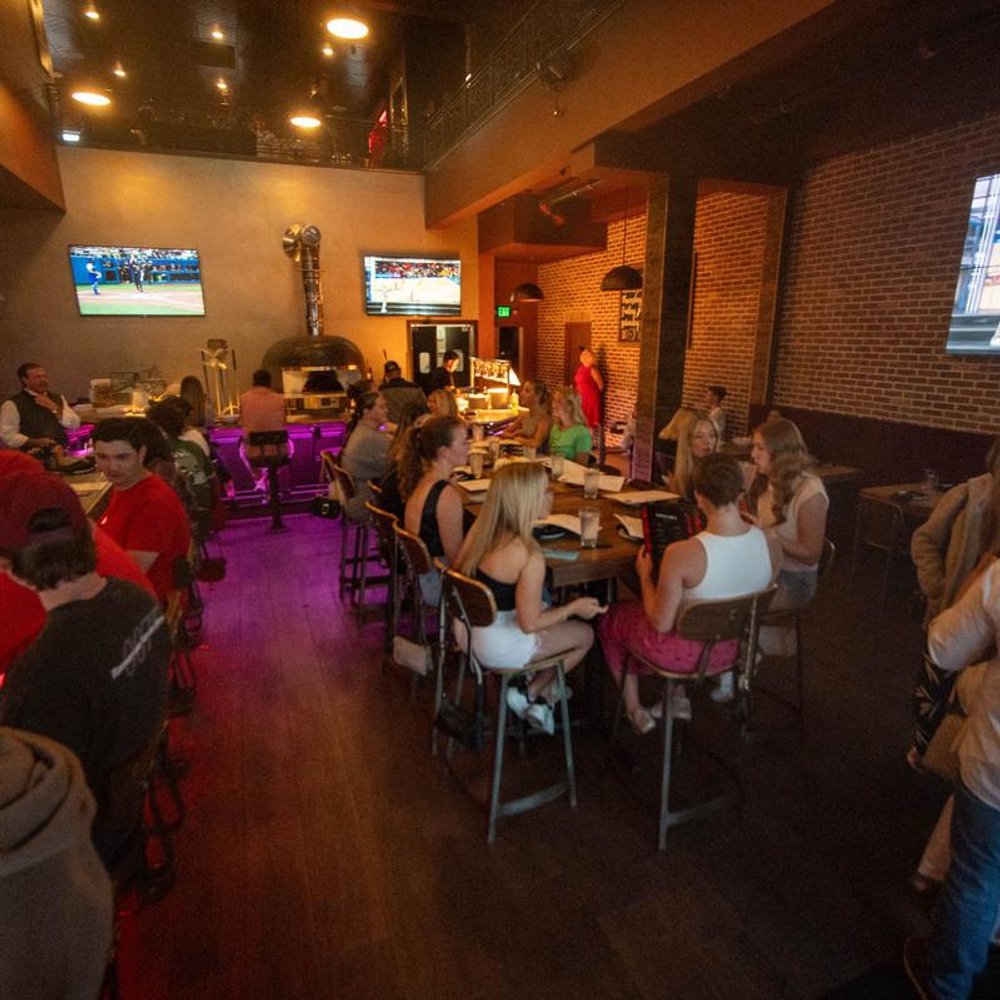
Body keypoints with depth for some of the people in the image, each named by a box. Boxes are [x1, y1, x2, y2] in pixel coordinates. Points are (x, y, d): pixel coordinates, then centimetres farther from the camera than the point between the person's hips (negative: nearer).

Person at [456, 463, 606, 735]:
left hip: (471, 628, 7)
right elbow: (530, 623, -21)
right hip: (499, 648, -7)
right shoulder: (529, 556, -28)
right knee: (585, 634, 11)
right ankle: (529, 694, 21)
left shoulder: (480, 527, -7)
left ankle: (543, 692, 26)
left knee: (549, 606, 24)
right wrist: (574, 608, -7)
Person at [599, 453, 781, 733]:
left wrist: (644, 575, -9)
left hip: (687, 651, -5)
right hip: (734, 647, 6)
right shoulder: (771, 544, -18)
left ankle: (634, 710, 33)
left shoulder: (681, 554, -35)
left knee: (612, 618, 21)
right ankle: (679, 699, 40)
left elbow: (661, 623, -23)